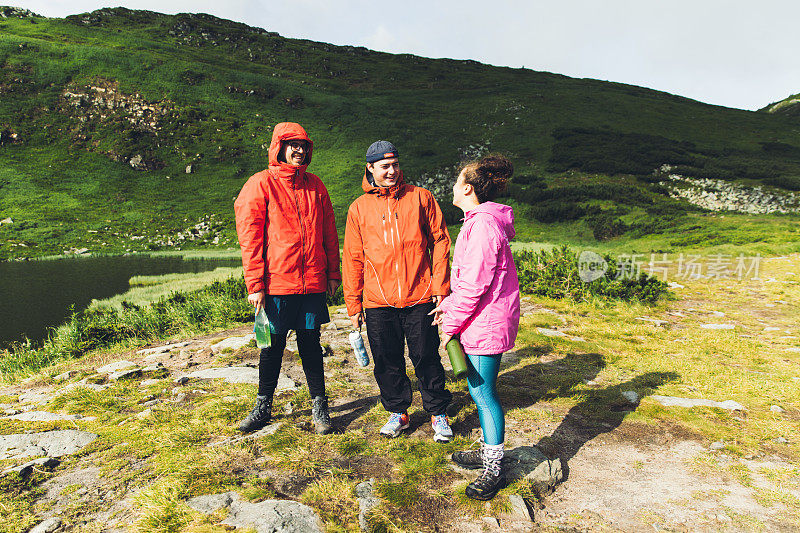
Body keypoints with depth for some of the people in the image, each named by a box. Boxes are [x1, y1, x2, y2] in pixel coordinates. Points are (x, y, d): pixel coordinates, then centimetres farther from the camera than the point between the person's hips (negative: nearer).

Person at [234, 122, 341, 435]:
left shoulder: (315, 186, 11)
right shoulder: (260, 185, -2)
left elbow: (329, 232, 14)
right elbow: (249, 238, -5)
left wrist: (332, 273, 10)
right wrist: (255, 284, -10)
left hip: (312, 282, 3)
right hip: (276, 283, -3)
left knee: (310, 344, 10)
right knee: (273, 346, 9)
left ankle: (319, 406, 21)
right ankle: (263, 406, 26)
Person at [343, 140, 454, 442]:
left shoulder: (420, 197, 5)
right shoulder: (359, 208, 8)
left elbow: (440, 240, 5)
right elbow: (352, 258, 10)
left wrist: (440, 285, -3)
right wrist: (353, 304, 7)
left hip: (419, 298, -2)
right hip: (378, 302, 2)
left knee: (426, 358, 5)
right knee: (387, 362, 10)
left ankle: (438, 413, 24)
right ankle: (398, 412, 30)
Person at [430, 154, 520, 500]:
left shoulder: (483, 224, -19)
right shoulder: (480, 220, 15)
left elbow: (475, 283, -22)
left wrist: (451, 324, -15)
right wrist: (450, 303, 15)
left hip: (486, 323, -10)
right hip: (481, 319, 10)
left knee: (484, 392, -1)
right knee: (477, 388, 18)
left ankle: (493, 470, 13)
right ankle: (487, 452, 34)